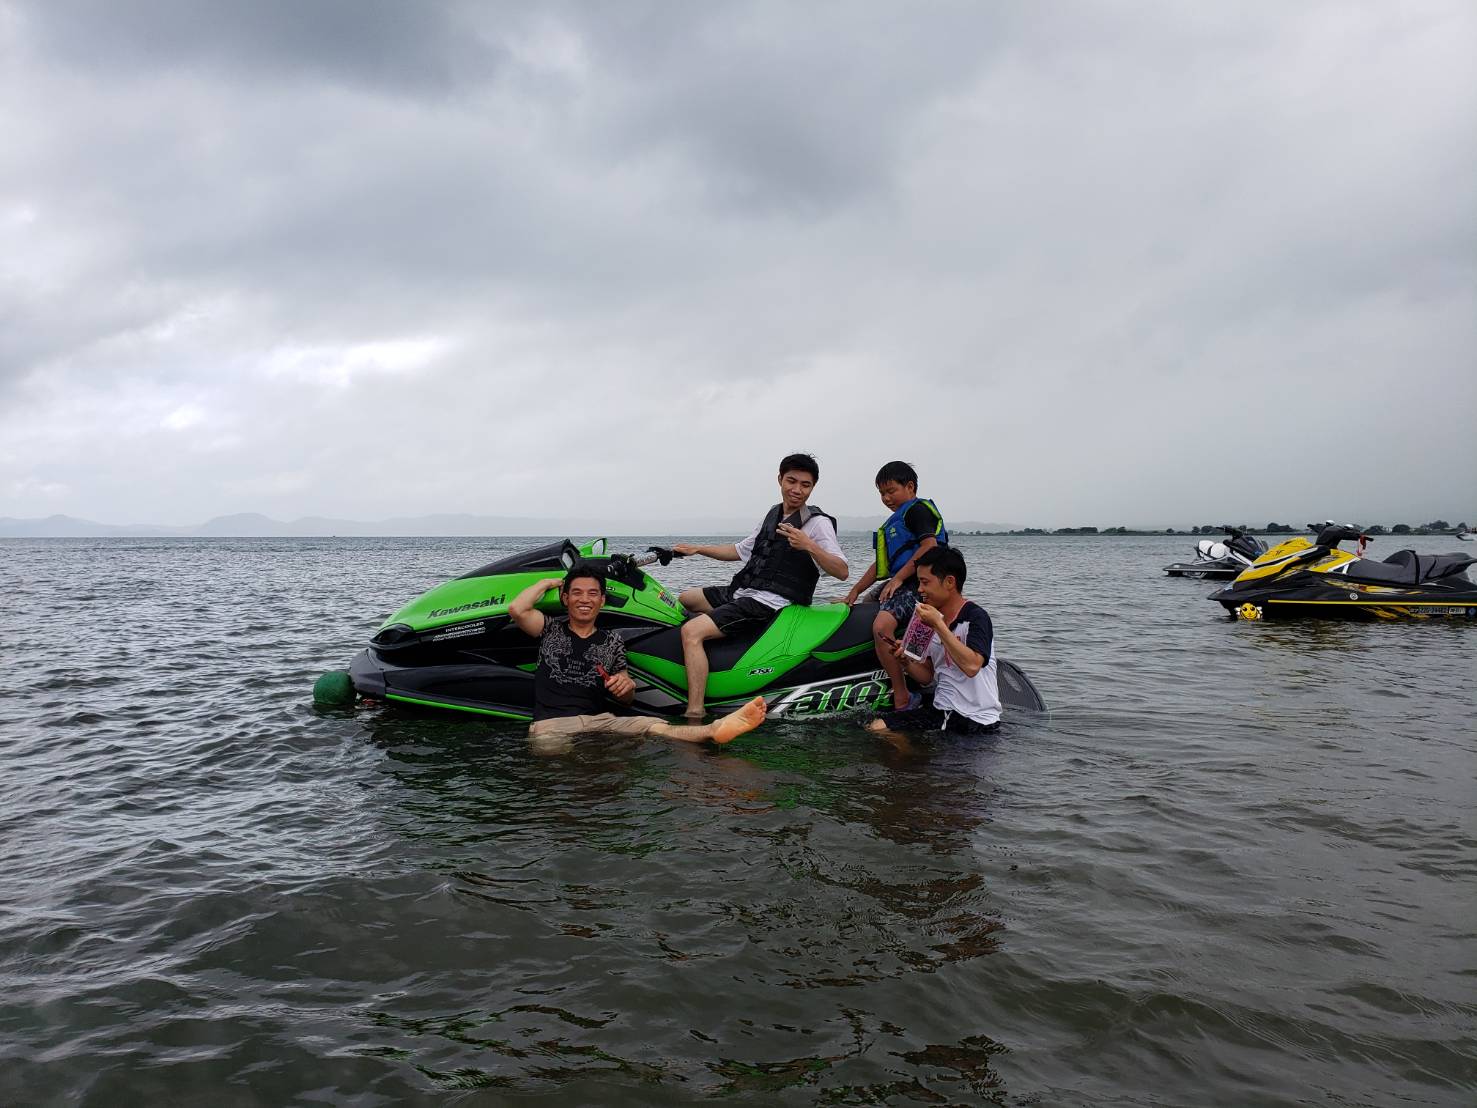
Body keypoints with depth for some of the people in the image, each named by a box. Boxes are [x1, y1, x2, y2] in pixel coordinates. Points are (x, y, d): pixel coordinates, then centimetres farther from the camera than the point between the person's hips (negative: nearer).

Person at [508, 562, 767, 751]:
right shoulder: (551, 629, 20)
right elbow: (517, 609, 0)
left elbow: (626, 700, 22)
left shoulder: (612, 641, 23)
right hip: (552, 724, 2)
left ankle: (716, 730, -57)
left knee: (652, 726, -33)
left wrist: (626, 686, -4)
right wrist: (549, 581, 17)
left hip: (601, 720, -2)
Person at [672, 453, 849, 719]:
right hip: (740, 592, 9)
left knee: (691, 631, -24)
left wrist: (809, 546, -31)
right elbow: (740, 551, 25)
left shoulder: (818, 522, -9)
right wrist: (696, 549, 20)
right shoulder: (774, 514, 15)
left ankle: (694, 715, -29)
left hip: (770, 603, -9)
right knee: (683, 600, 22)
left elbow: (842, 572, -17)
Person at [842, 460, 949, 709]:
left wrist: (897, 579, -18)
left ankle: (901, 698, -29)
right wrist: (855, 591, 20)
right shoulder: (896, 520, 27)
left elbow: (930, 546, -18)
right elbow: (881, 564, 28)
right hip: (901, 585, 12)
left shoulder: (918, 509, -3)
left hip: (916, 585, -12)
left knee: (881, 625, -34)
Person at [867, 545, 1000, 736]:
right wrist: (905, 660, -4)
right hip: (940, 711, 7)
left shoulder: (976, 617, -12)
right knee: (876, 727, -10)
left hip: (975, 720, -7)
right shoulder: (932, 622, 12)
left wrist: (939, 625, -24)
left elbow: (971, 666, -29)